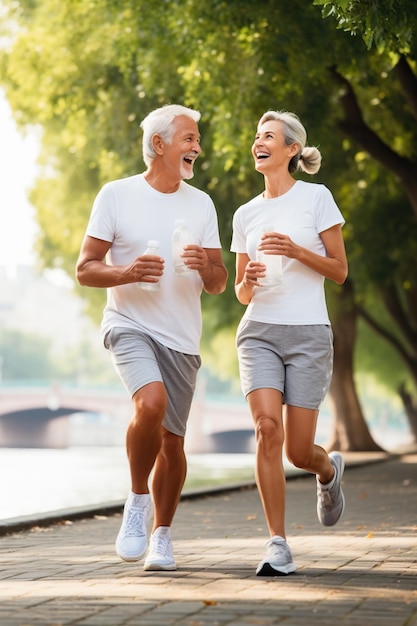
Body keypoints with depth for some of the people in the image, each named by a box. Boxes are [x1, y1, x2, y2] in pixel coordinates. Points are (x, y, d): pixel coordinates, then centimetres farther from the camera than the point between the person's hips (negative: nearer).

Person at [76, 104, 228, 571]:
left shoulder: (201, 204, 10)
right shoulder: (117, 195, -1)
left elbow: (218, 284, 9)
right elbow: (85, 270, -1)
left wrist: (206, 267, -14)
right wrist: (126, 273, -21)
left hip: (181, 338, 4)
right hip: (129, 326, -4)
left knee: (172, 442, 5)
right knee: (151, 403, -29)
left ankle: (161, 534, 24)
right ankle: (137, 499, -7)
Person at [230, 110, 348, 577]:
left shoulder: (316, 197, 2)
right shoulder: (246, 215, 13)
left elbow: (339, 271, 0)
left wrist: (296, 251, -15)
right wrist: (248, 280, -6)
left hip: (308, 334, -3)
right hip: (259, 332, 3)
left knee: (299, 451, -3)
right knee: (267, 429, -17)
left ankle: (328, 470, 36)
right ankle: (277, 545, -10)